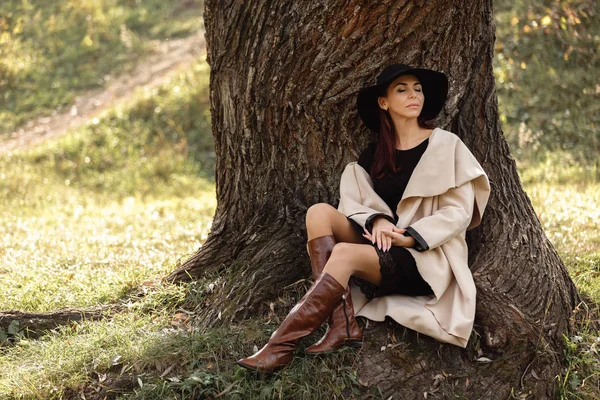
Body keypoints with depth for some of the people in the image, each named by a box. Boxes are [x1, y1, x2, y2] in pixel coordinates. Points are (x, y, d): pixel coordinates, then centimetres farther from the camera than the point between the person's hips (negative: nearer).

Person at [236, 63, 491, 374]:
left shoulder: (445, 146, 0)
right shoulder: (374, 155, 13)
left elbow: (459, 210, -6)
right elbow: (355, 203, 7)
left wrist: (410, 237, -17)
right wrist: (377, 221, -16)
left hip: (428, 258, -5)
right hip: (384, 248, 5)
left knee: (344, 253, -31)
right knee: (320, 212, -18)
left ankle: (281, 345, -36)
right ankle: (343, 325, -31)